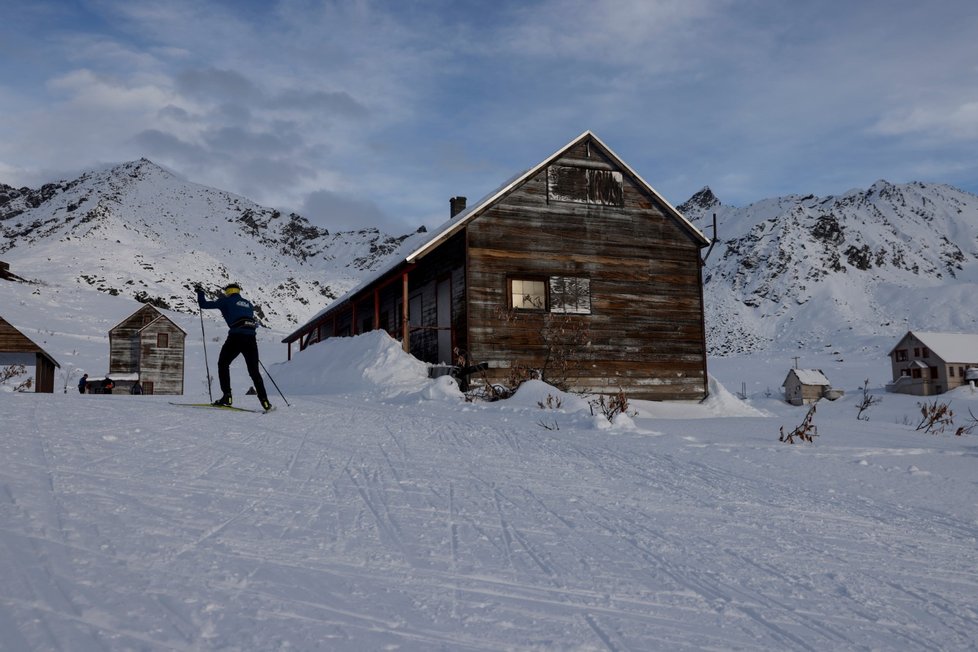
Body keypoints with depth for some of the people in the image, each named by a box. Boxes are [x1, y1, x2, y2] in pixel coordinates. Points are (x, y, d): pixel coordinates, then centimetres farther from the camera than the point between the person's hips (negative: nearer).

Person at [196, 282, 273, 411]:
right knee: (254, 371, 11)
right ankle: (265, 401, 3)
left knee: (223, 364, 16)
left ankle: (227, 397, 5)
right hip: (251, 338, 4)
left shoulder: (226, 300, 11)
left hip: (236, 337, -4)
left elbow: (204, 305, 12)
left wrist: (200, 293, 29)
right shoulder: (248, 304, 24)